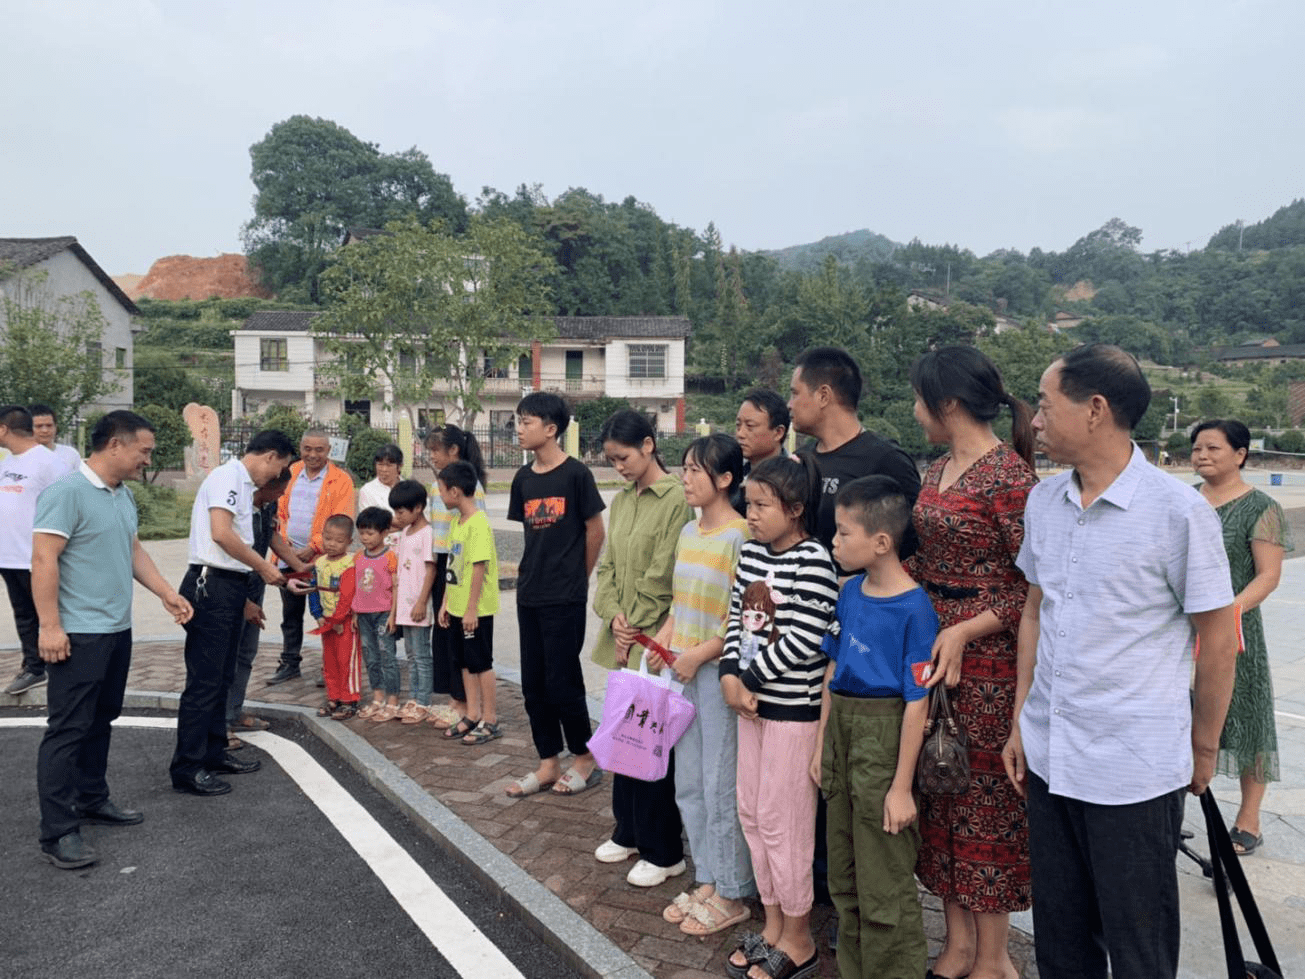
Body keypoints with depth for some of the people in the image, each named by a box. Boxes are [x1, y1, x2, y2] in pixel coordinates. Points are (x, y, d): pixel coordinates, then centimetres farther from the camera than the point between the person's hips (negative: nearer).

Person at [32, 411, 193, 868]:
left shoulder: (124, 496, 12)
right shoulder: (66, 492, -16)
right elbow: (44, 561, -19)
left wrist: (167, 594, 15)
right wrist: (50, 627, -21)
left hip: (117, 630, 9)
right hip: (78, 636, -9)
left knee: (100, 722, 17)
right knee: (68, 729, -4)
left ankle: (92, 799, 30)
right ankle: (58, 832, 1)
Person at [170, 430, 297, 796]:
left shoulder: (243, 484, 18)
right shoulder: (228, 476, -12)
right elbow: (221, 533, -24)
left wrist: (245, 601, 22)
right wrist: (263, 567, -14)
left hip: (229, 588, 10)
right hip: (211, 587, -10)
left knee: (221, 678, 16)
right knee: (204, 680, -5)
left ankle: (214, 753, 27)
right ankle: (187, 769, 2)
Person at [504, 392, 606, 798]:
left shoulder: (575, 473, -10)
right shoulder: (523, 478, 7)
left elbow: (595, 529, -4)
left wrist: (577, 578, 3)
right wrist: (535, 572, 9)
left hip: (565, 598, -6)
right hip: (529, 595, 6)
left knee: (562, 682, -1)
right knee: (533, 684, 10)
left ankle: (585, 757, 19)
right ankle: (548, 763, 22)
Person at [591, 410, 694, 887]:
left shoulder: (676, 498, -14)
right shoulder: (621, 501, 12)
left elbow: (663, 575, -16)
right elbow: (607, 566, 11)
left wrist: (637, 630, -11)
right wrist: (614, 616, -4)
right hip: (622, 639, 8)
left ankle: (663, 852, 14)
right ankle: (629, 832, 32)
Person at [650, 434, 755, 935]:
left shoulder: (740, 537, -15)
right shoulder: (688, 531, 10)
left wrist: (700, 654, -17)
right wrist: (662, 640, 5)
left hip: (718, 670, -8)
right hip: (682, 671, 8)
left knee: (721, 785, 2)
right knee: (688, 783, 15)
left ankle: (732, 894, 18)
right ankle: (707, 882, 30)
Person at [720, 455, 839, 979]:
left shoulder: (813, 562, -17)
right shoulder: (751, 553, 7)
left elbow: (802, 641, -21)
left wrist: (749, 677, -14)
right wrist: (731, 675, -4)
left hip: (794, 707, -8)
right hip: (752, 701, 8)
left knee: (782, 819, 1)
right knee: (752, 813, 15)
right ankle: (773, 924, 32)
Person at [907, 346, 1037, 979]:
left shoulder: (1009, 476, -15)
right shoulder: (939, 470, 11)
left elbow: (1034, 585, -16)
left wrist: (964, 632, -20)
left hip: (986, 661, -8)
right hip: (929, 648, 8)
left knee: (984, 798, 4)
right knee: (938, 794, 13)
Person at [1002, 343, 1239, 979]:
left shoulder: (1178, 511, -14)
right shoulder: (1043, 501, 4)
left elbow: (1218, 638, -6)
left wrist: (1203, 747, 2)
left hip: (1136, 771, -5)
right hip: (1049, 759, 5)